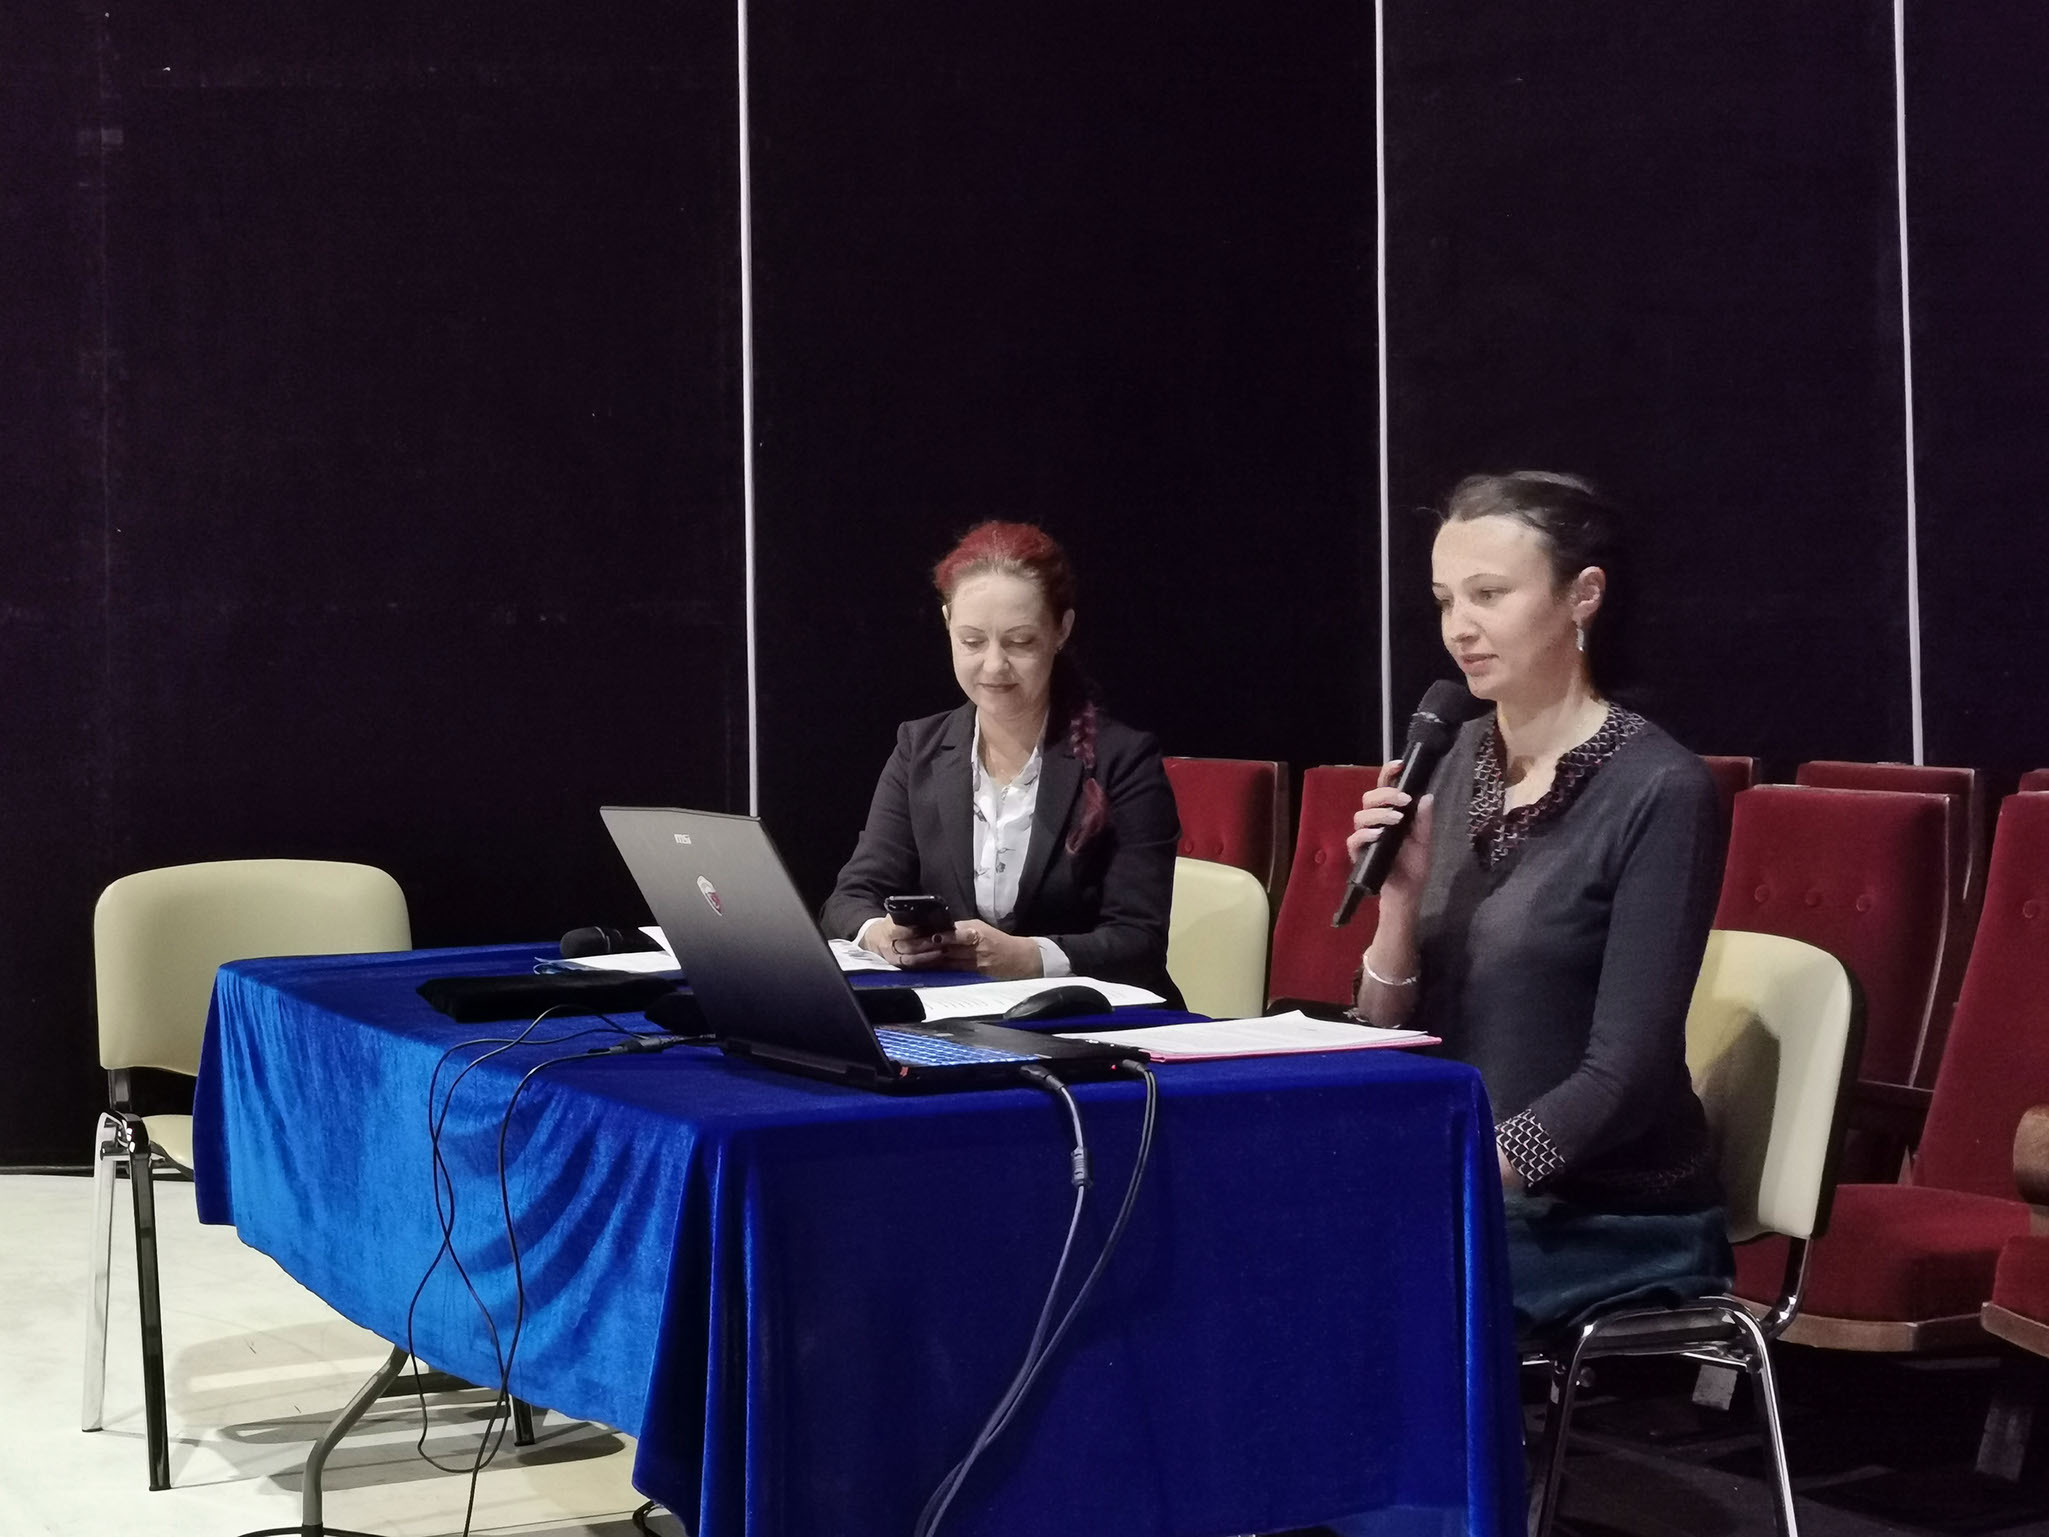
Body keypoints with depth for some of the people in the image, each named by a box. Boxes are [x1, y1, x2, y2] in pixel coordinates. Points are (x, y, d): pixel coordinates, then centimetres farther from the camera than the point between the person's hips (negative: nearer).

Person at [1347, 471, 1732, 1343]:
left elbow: (1623, 1078, -17)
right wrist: (1399, 895, -10)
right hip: (1459, 1207, 6)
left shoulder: (1659, 791, -13)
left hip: (1613, 1234, -6)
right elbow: (1392, 1044, 6)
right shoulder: (1457, 765, 6)